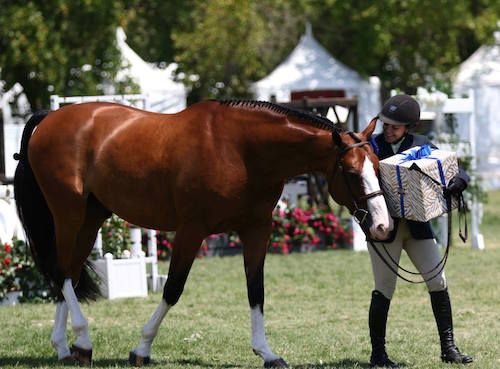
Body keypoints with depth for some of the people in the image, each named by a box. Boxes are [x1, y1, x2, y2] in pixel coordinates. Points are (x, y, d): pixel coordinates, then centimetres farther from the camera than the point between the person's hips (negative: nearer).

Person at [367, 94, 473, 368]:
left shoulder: (421, 145, 5)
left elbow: (459, 174, 5)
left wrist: (456, 183, -18)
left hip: (417, 225, 3)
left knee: (438, 282, -1)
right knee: (384, 290, 0)